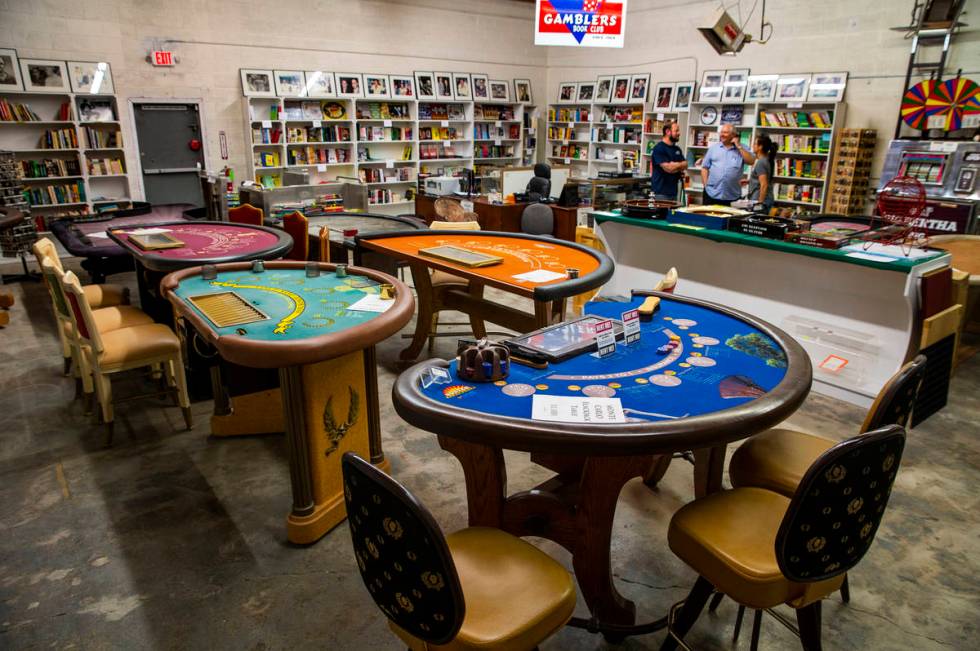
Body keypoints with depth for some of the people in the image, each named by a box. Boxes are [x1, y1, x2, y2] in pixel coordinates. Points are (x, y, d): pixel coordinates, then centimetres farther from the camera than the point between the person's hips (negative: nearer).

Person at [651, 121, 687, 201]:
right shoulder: (659, 148, -10)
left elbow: (685, 165, 18)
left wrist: (674, 165, -3)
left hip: (673, 191, 8)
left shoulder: (677, 149, 15)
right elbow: (668, 168, -18)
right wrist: (680, 165, 2)